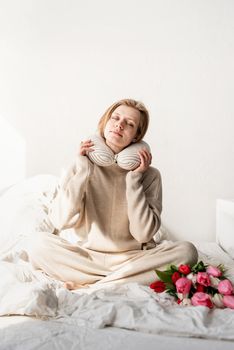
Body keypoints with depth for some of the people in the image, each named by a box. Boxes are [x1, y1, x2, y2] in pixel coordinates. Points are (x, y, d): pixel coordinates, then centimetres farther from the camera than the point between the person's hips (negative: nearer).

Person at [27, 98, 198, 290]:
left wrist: (134, 179, -16)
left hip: (133, 258, 0)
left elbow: (143, 234, -13)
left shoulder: (149, 175, -5)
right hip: (88, 256, 1)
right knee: (40, 243, -23)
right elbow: (61, 221, -13)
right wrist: (83, 171, -15)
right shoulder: (82, 166, -2)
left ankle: (88, 284, -21)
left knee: (186, 250, -24)